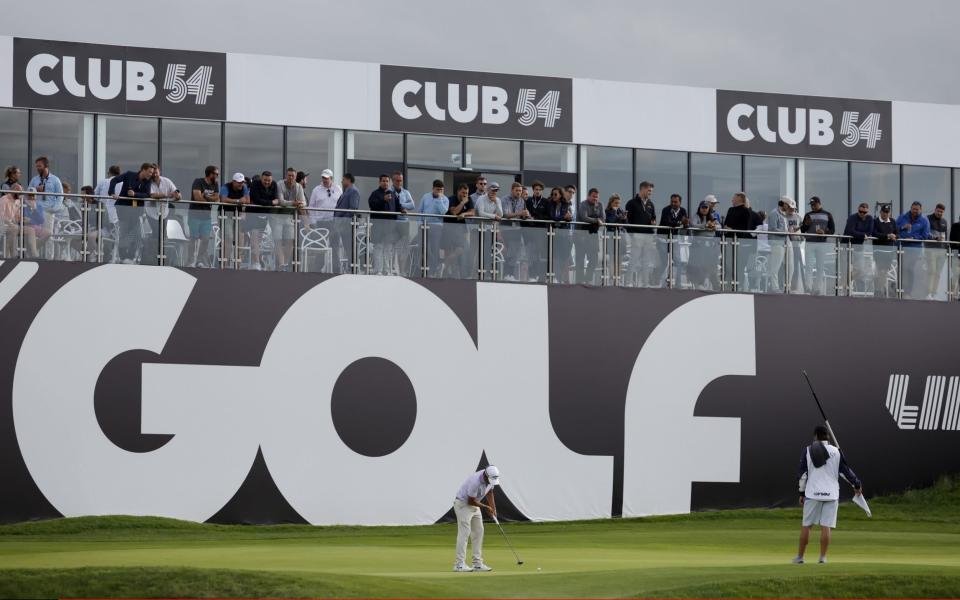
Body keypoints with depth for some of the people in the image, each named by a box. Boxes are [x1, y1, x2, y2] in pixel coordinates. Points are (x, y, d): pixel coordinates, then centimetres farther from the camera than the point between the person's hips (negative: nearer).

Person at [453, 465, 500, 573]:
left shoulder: (491, 478, -8)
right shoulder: (476, 482, -33)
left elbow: (489, 493, 9)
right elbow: (471, 501, -24)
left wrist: (493, 509, -1)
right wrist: (486, 507, -12)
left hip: (474, 505, 9)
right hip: (463, 504, -9)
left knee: (478, 532, 4)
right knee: (464, 533, -14)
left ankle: (478, 563, 6)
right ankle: (459, 564, -17)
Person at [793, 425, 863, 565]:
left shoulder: (808, 451, 1)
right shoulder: (836, 451, 1)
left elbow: (802, 473, 0)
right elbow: (845, 471, 3)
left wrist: (802, 493, 8)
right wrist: (857, 484, 17)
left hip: (812, 494, 0)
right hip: (831, 494, 0)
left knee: (806, 526, 6)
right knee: (826, 527, 1)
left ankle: (800, 557, 9)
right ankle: (822, 557, -2)